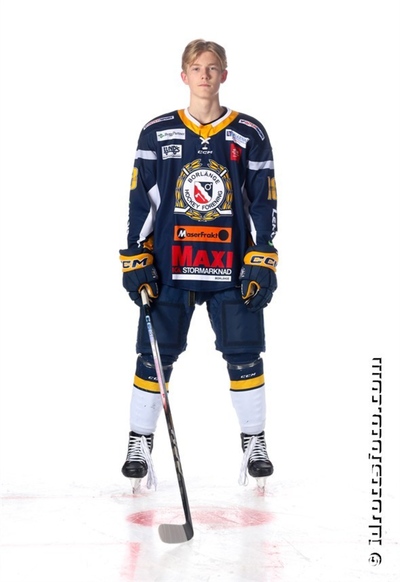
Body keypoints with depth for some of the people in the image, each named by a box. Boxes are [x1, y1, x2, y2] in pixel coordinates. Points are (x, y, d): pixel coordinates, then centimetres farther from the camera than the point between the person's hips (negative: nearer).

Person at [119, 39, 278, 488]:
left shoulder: (249, 135, 4)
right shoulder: (157, 133, 4)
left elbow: (263, 203, 4)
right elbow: (140, 201, 5)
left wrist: (261, 265, -3)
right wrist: (136, 262, -1)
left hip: (231, 270, 0)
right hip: (169, 269, 0)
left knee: (244, 357, 2)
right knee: (155, 356, 1)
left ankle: (254, 443, 17)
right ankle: (140, 443, 14)